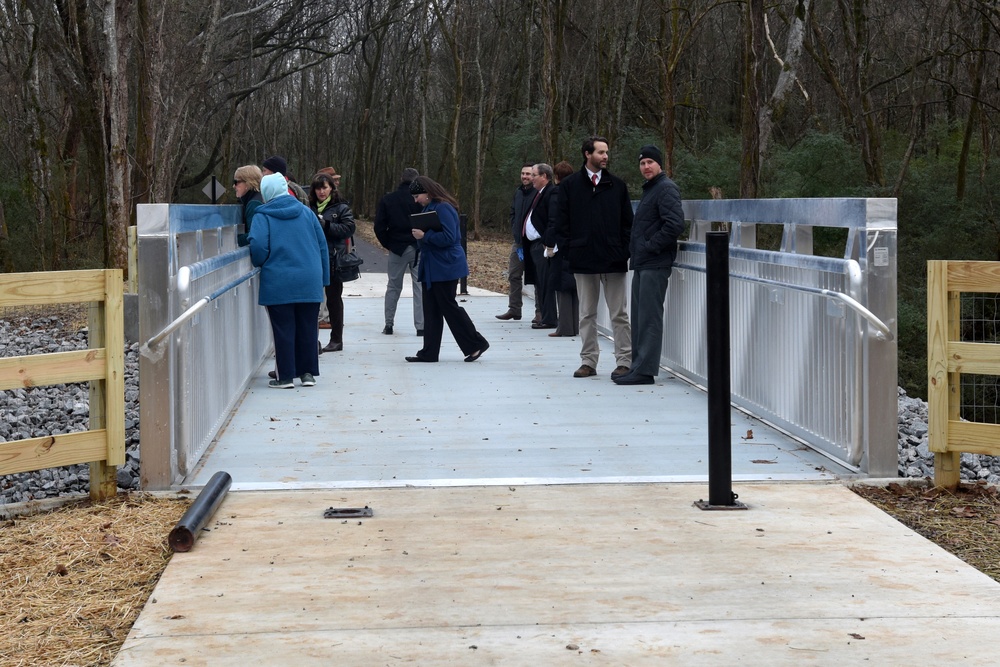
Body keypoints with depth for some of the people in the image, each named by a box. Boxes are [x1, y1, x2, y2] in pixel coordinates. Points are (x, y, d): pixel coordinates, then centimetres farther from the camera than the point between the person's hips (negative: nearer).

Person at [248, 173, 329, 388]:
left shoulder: (263, 216, -5)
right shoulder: (306, 212, 7)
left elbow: (258, 246, -15)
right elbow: (322, 245, 8)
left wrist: (261, 265, 7)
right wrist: (323, 277, 15)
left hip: (278, 283, -3)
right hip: (309, 282, 3)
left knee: (283, 330, 2)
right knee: (307, 328, 11)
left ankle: (285, 376, 4)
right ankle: (308, 372, 15)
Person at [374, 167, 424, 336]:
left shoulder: (387, 200, 0)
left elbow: (379, 226, -4)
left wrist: (388, 244, 6)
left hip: (397, 248, 2)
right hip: (418, 249, -2)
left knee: (393, 286, 14)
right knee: (420, 287, 2)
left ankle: (388, 324, 14)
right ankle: (421, 326, -1)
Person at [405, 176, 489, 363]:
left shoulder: (443, 208, -17)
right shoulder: (430, 208, 15)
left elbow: (448, 237, -23)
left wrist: (424, 236, -19)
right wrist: (420, 234, 2)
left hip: (444, 268, -10)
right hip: (431, 268, 10)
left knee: (448, 306, -4)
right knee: (431, 310, 9)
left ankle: (476, 344, 7)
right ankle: (429, 352, 13)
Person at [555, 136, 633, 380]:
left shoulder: (617, 185, 7)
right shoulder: (570, 185, 5)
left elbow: (627, 221, 8)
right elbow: (562, 222, 4)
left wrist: (625, 250, -2)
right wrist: (566, 251, -4)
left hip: (613, 258, 0)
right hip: (583, 258, 0)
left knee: (618, 314, 1)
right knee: (587, 314, 8)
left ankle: (624, 361, 4)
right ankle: (588, 361, 15)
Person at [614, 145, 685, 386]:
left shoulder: (666, 189, -11)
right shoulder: (649, 189, 20)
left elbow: (675, 224, -23)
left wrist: (651, 246, -18)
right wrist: (635, 248, 15)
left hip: (655, 264, -10)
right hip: (642, 264, 10)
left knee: (649, 318, -9)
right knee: (639, 317, 13)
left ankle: (645, 370, -8)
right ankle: (638, 366, 19)